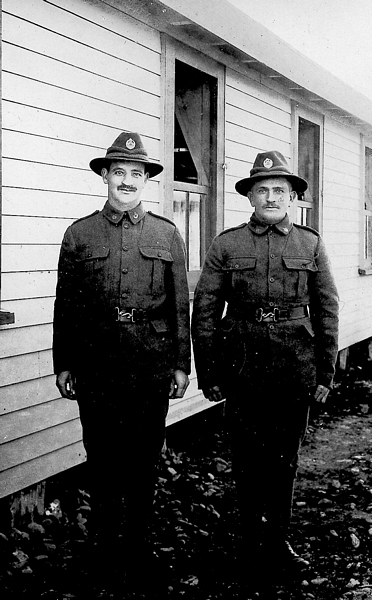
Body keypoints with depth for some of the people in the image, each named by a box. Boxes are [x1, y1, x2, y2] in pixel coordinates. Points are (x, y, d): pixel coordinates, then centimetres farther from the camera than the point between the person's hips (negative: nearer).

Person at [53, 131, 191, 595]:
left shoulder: (166, 235, 6)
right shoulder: (80, 234, 4)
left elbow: (180, 306, 6)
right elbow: (64, 305, 5)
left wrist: (181, 364, 3)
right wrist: (62, 364, 3)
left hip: (151, 366, 0)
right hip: (95, 366, 0)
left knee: (144, 459, 9)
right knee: (101, 458, 9)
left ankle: (137, 548, 26)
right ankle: (105, 545, 25)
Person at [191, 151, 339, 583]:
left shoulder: (311, 244, 6)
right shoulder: (226, 245, 1)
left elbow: (326, 311, 7)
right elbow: (204, 312, 1)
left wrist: (325, 372, 4)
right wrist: (207, 375, -1)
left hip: (295, 369, 1)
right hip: (243, 366, -1)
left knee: (284, 460, 11)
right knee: (247, 459, 6)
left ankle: (278, 542, 26)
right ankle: (254, 544, 21)